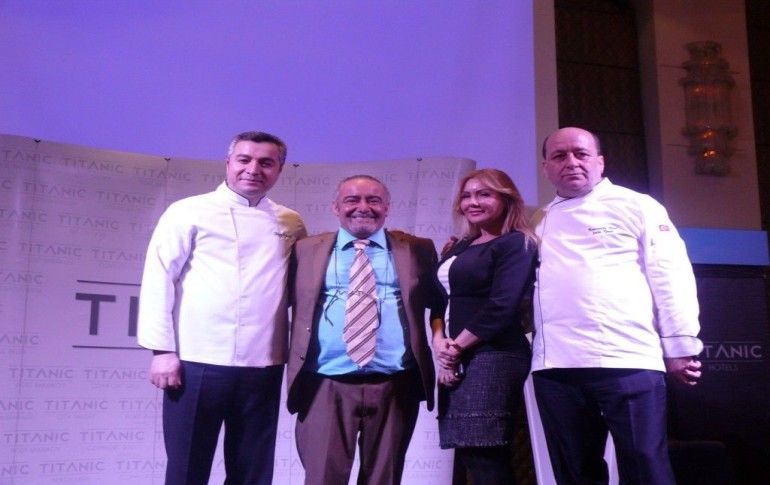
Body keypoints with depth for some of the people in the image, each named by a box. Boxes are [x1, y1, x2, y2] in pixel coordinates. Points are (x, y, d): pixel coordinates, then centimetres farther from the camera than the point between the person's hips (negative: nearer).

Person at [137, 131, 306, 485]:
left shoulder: (291, 224, 11)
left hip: (263, 367, 3)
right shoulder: (189, 212, 1)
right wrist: (162, 349, -9)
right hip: (197, 363, -3)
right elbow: (158, 280, -2)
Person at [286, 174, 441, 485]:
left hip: (395, 387, 1)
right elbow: (293, 305, 11)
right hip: (325, 387, 0)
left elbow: (440, 304, 14)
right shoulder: (307, 250, 10)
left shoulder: (417, 250, 10)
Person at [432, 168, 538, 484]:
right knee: (470, 454, 7)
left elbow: (502, 307, -15)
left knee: (486, 459, -9)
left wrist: (456, 347, -9)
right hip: (458, 361, 8)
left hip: (493, 358, -8)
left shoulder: (516, 244, -4)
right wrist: (439, 340, -5)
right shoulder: (459, 249, 20)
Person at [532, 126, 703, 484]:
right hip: (554, 367, 4)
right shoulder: (541, 222, 19)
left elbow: (670, 277, 1)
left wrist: (680, 348, -3)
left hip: (626, 362, -4)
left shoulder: (636, 206, 6)